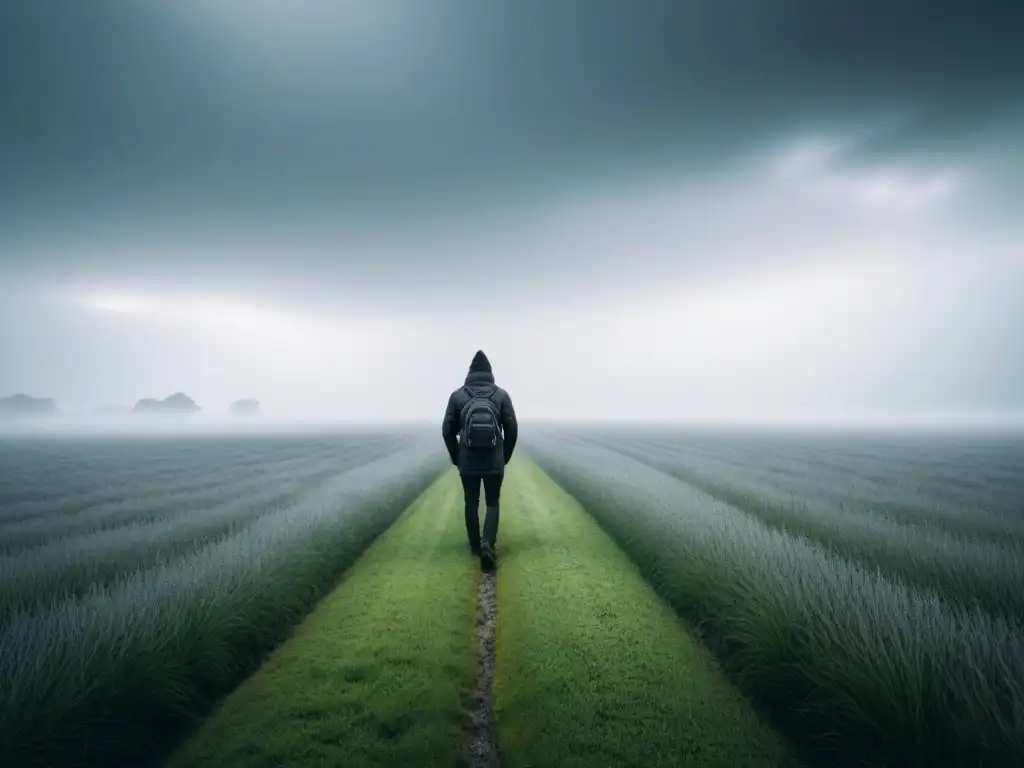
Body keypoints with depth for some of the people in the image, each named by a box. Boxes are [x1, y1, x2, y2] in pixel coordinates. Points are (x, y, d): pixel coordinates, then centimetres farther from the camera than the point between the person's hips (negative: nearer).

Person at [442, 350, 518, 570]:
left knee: (471, 504, 15)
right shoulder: (501, 395, -3)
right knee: (492, 503, 11)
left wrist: (456, 458, 14)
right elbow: (512, 430, -2)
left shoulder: (458, 395, -3)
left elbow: (447, 430, 0)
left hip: (467, 463, 0)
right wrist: (505, 457, 12)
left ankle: (475, 546, 24)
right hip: (494, 463, 0)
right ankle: (488, 543, -7)